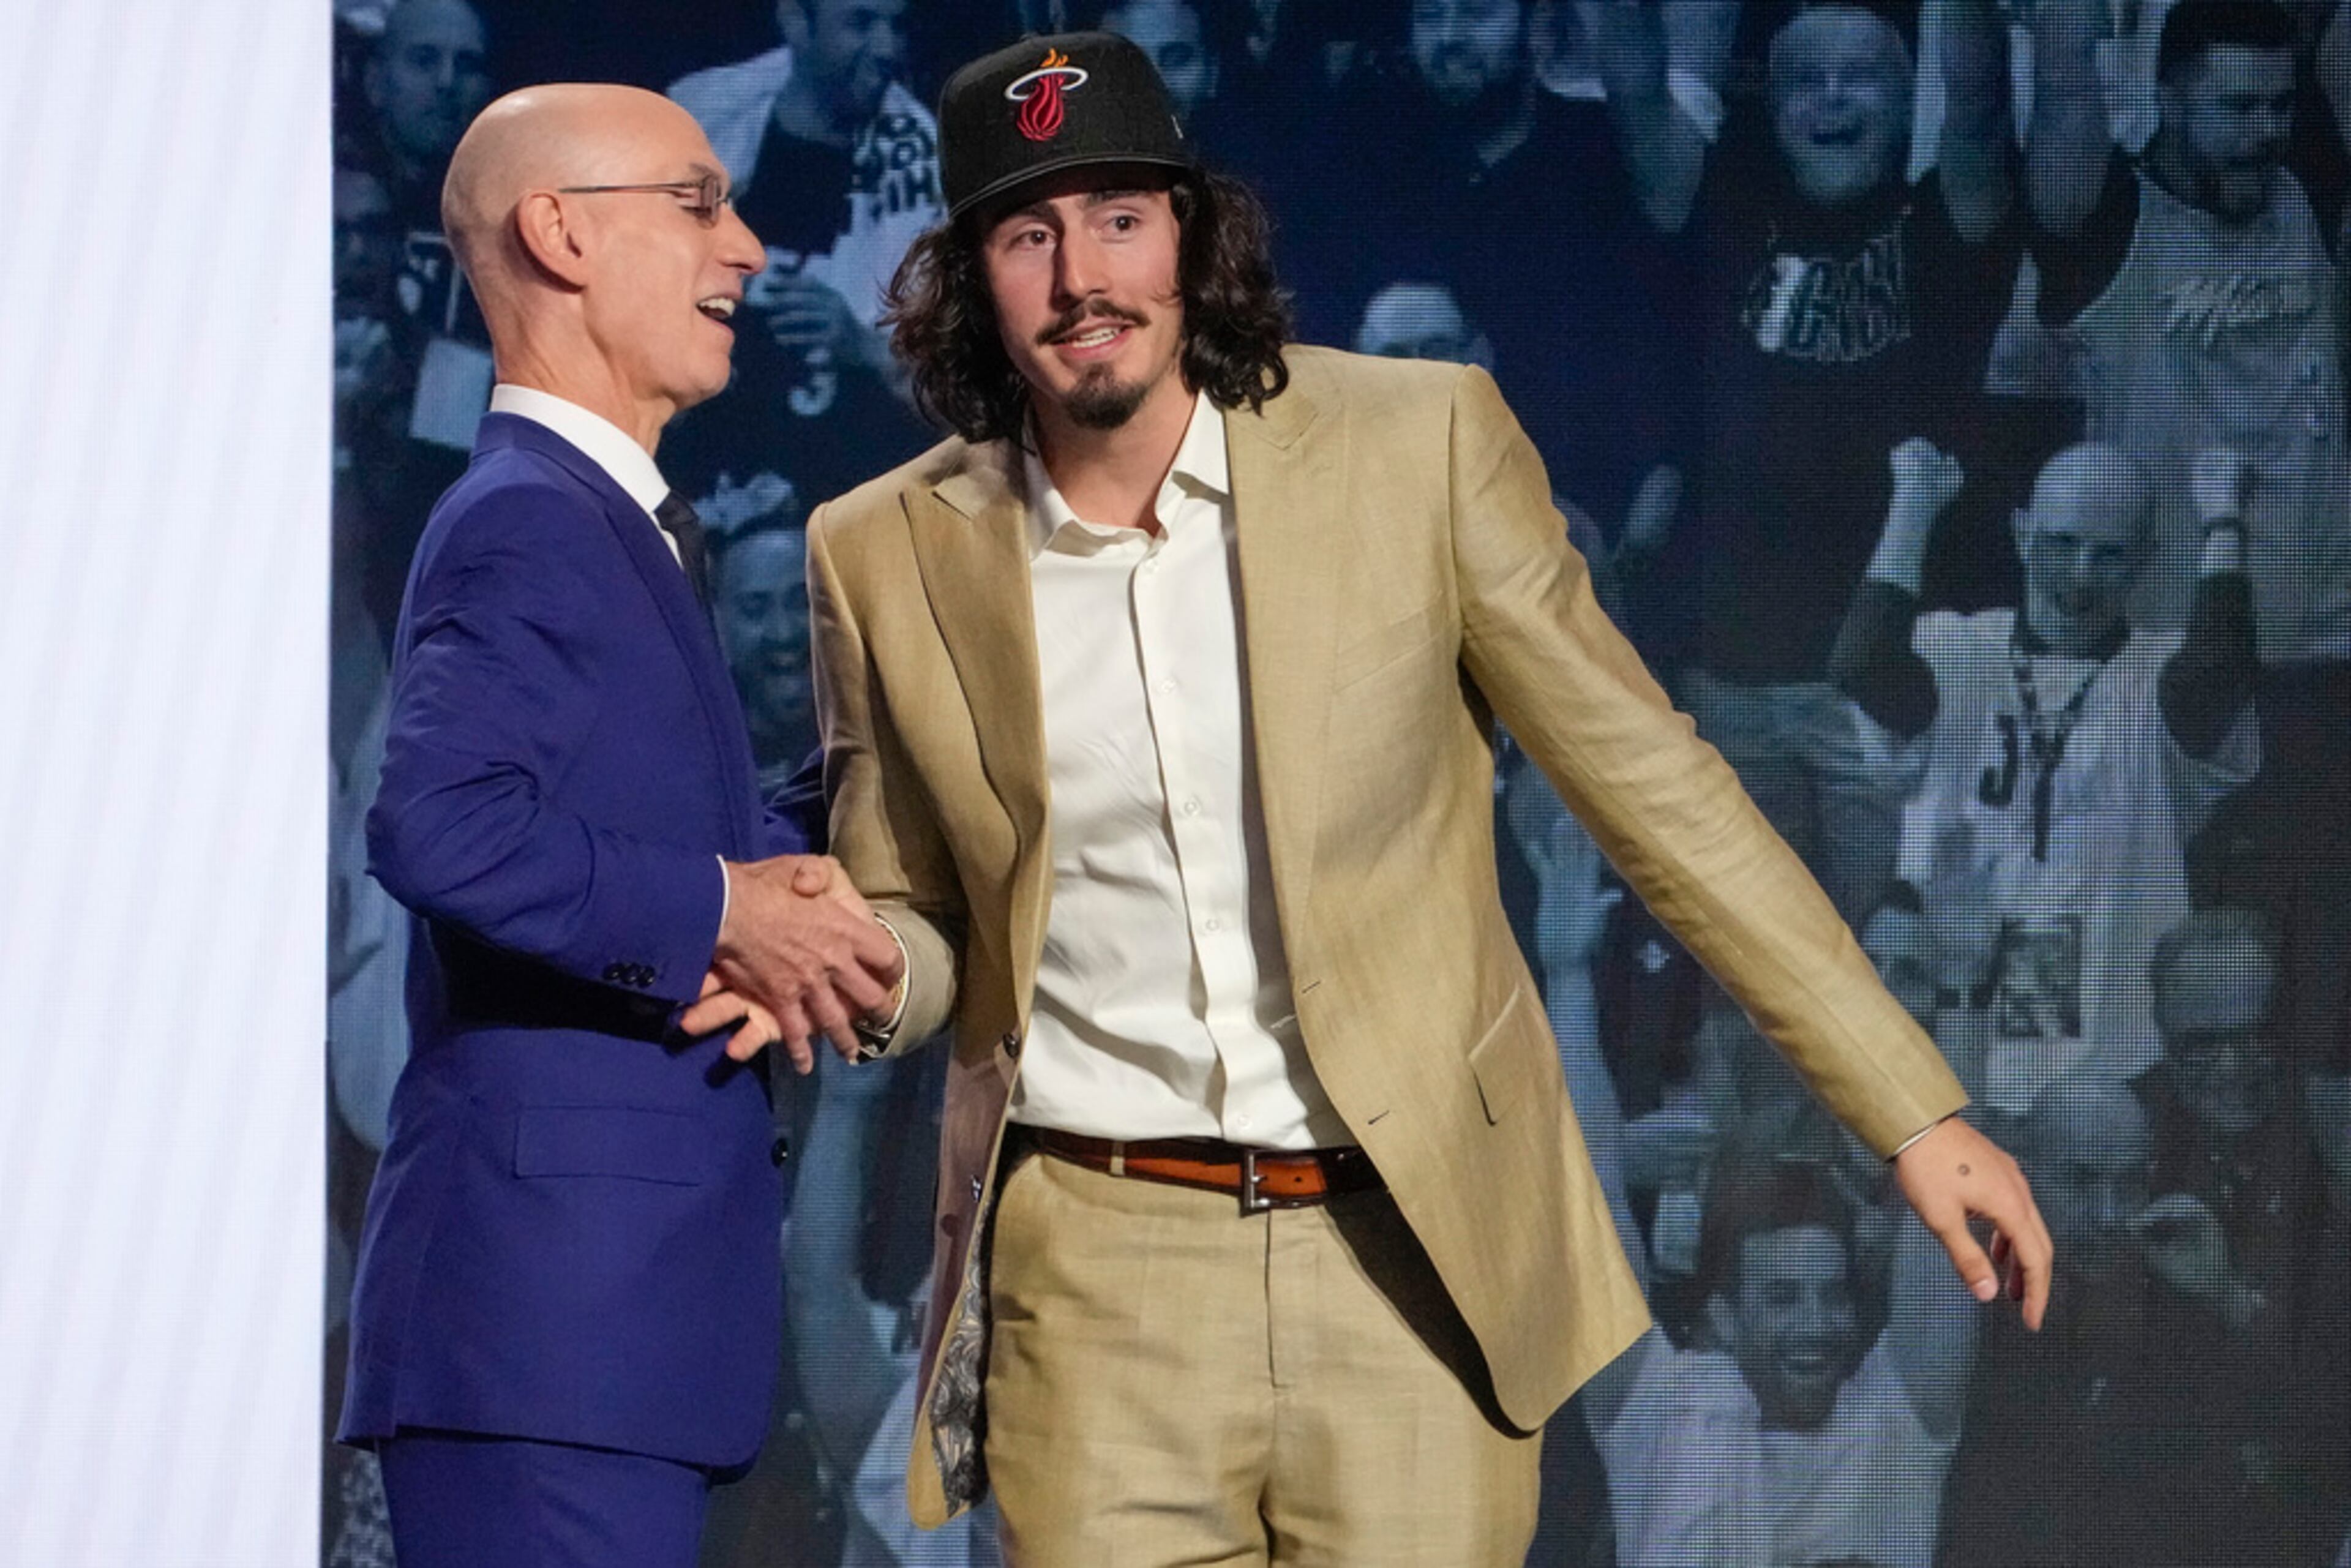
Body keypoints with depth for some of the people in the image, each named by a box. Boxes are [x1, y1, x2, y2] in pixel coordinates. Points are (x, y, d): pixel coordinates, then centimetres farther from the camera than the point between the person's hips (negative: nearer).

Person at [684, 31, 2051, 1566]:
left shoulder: (1418, 443, -3)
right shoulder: (892, 557, 2)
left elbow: (1652, 783, 2)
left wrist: (1913, 1108, 1)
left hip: (1418, 1258, -1)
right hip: (1102, 1274, 1)